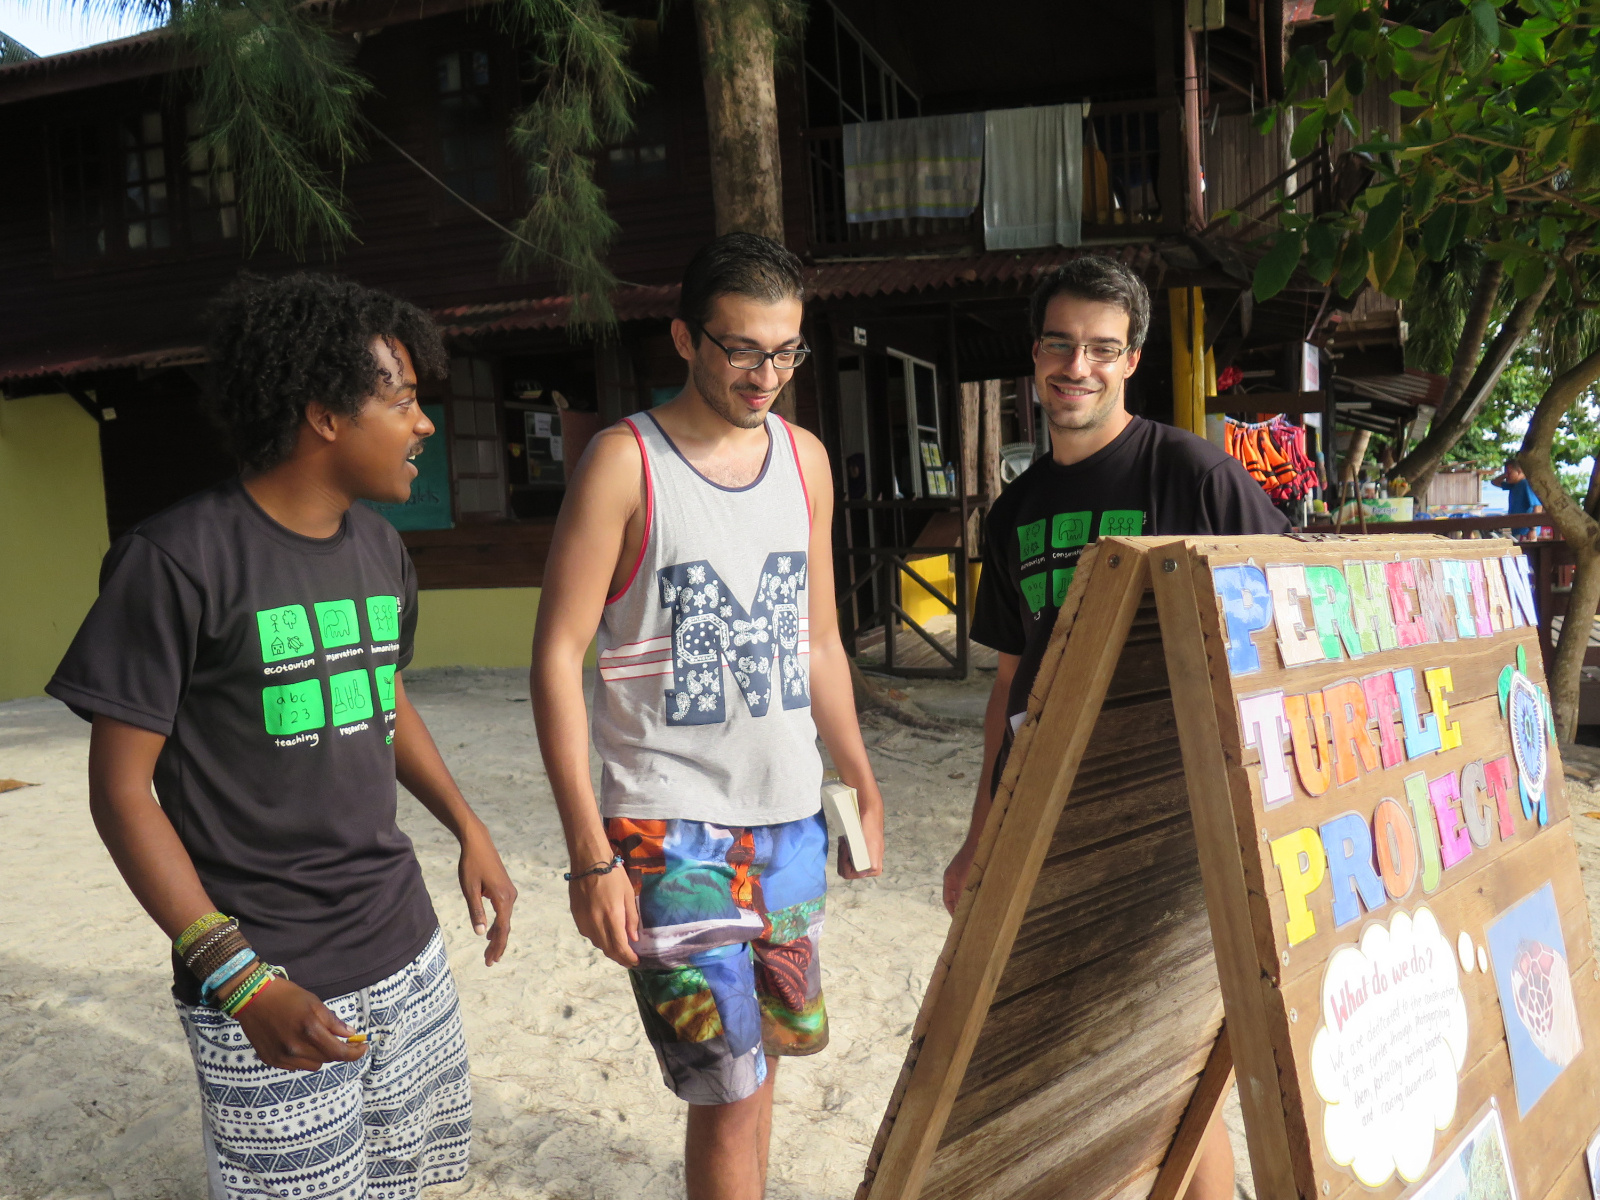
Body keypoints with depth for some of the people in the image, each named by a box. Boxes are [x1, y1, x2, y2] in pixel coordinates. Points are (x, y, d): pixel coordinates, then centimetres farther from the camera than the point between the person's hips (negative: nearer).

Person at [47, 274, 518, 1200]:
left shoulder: (381, 547, 7)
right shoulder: (178, 559, -15)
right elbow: (121, 788, -12)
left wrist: (469, 829, 10)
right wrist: (238, 978, -18)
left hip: (406, 952, 6)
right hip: (272, 982, -6)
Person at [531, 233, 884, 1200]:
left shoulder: (806, 459, 7)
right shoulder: (626, 463, -10)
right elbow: (558, 657, -12)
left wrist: (864, 788, 15)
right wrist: (591, 856, -16)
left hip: (792, 818, 6)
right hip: (670, 827, -6)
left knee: (773, 1041, 18)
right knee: (730, 1088, -3)